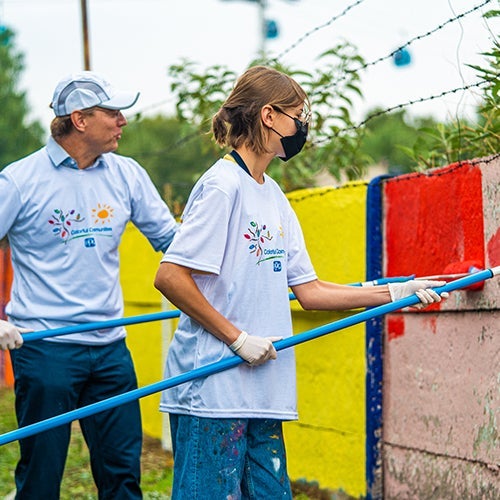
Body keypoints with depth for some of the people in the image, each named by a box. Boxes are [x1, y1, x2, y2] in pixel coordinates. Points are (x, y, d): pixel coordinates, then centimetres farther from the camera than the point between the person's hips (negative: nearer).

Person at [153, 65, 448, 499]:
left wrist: (394, 292, 10)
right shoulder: (222, 186, -11)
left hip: (261, 393, 9)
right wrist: (238, 338, -16)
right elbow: (169, 278, -18)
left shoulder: (274, 196, 16)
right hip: (212, 390, -9)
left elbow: (309, 291, 15)